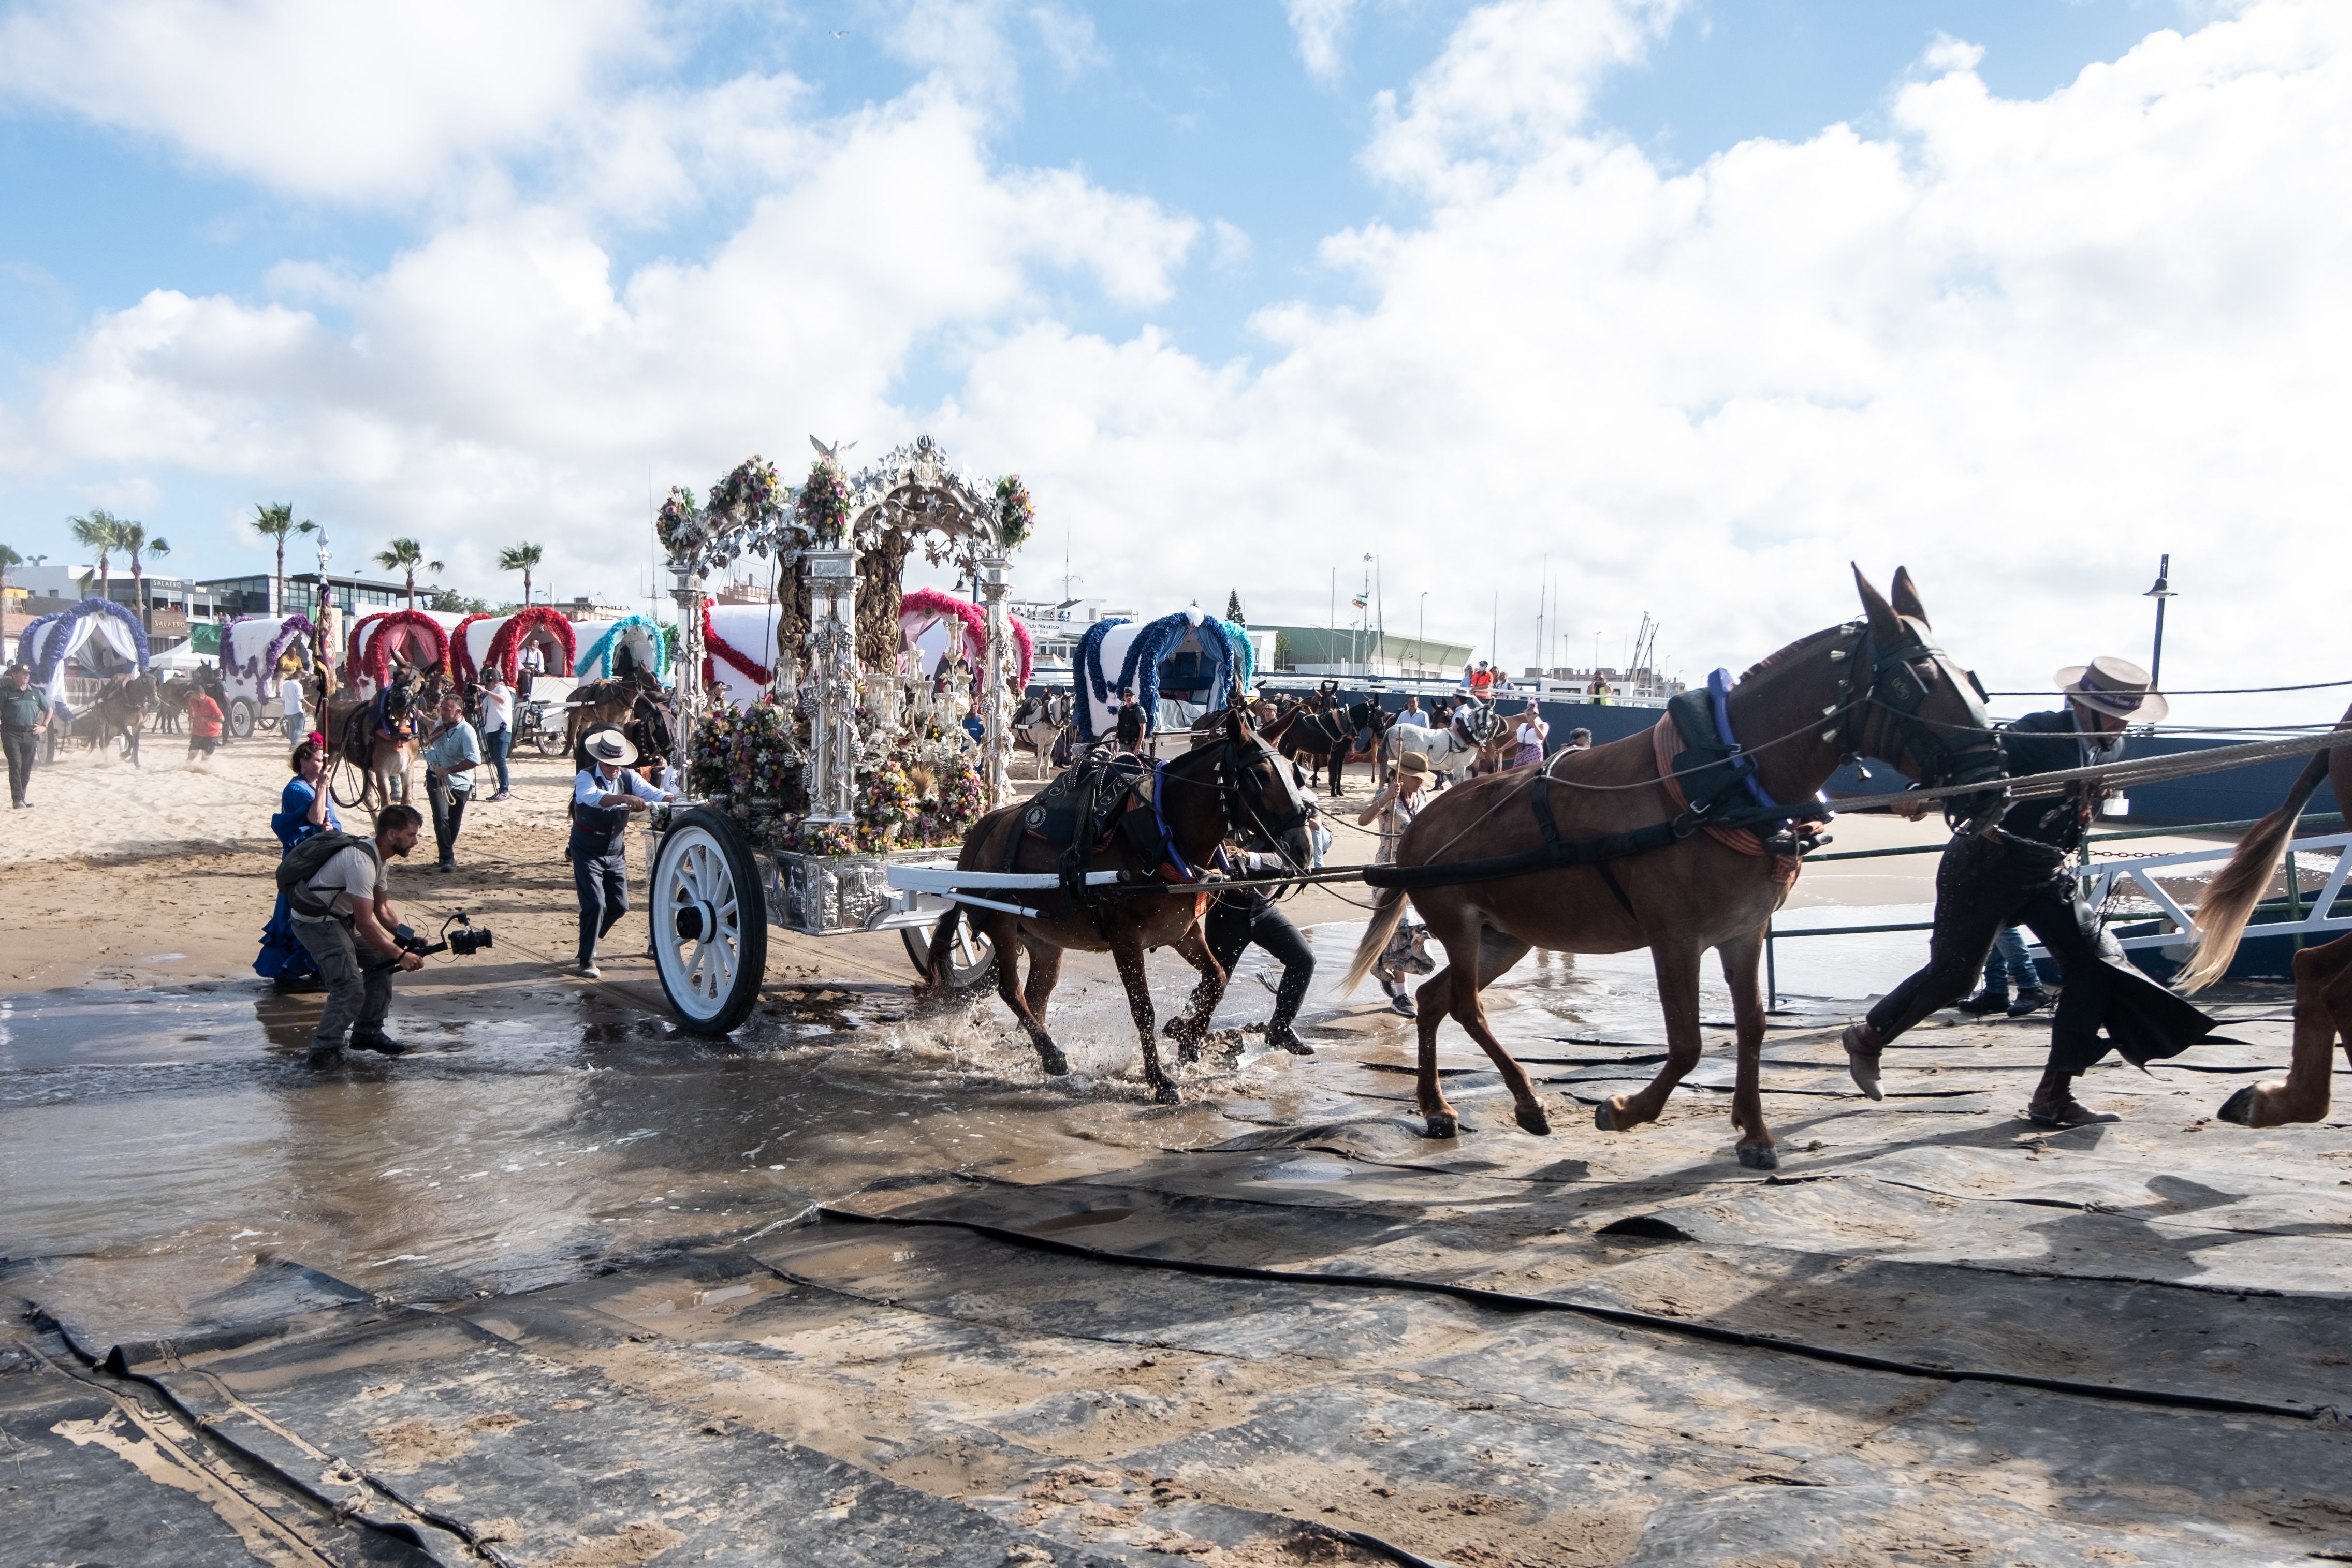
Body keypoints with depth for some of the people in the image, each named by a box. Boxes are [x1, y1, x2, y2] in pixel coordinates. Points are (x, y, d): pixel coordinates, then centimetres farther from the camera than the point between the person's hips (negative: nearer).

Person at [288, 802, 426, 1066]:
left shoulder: (378, 856, 4)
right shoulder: (361, 861, -28)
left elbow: (383, 909, 10)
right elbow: (365, 923, -28)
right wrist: (401, 955, -24)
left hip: (340, 919, 10)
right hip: (315, 923, -10)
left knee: (382, 961, 9)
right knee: (350, 987, -18)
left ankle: (368, 1032, 18)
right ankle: (324, 1049, -4)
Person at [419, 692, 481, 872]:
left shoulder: (466, 731, -21)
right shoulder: (441, 723, -2)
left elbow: (474, 760, -33)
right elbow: (427, 743, 18)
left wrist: (448, 770, -28)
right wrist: (434, 734, -6)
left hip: (459, 782, -3)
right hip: (436, 777, 3)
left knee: (454, 824, 10)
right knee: (441, 818, -16)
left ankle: (445, 856, 31)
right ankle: (448, 859, -16)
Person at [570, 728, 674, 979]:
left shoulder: (628, 778, -3)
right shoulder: (585, 777, -17)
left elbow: (652, 792, -18)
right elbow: (593, 797, -40)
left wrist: (671, 799, -41)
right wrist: (626, 798, -57)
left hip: (615, 852, 5)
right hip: (587, 852, -5)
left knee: (619, 906, 8)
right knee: (595, 904, -14)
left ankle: (589, 942, 34)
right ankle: (586, 960, 2)